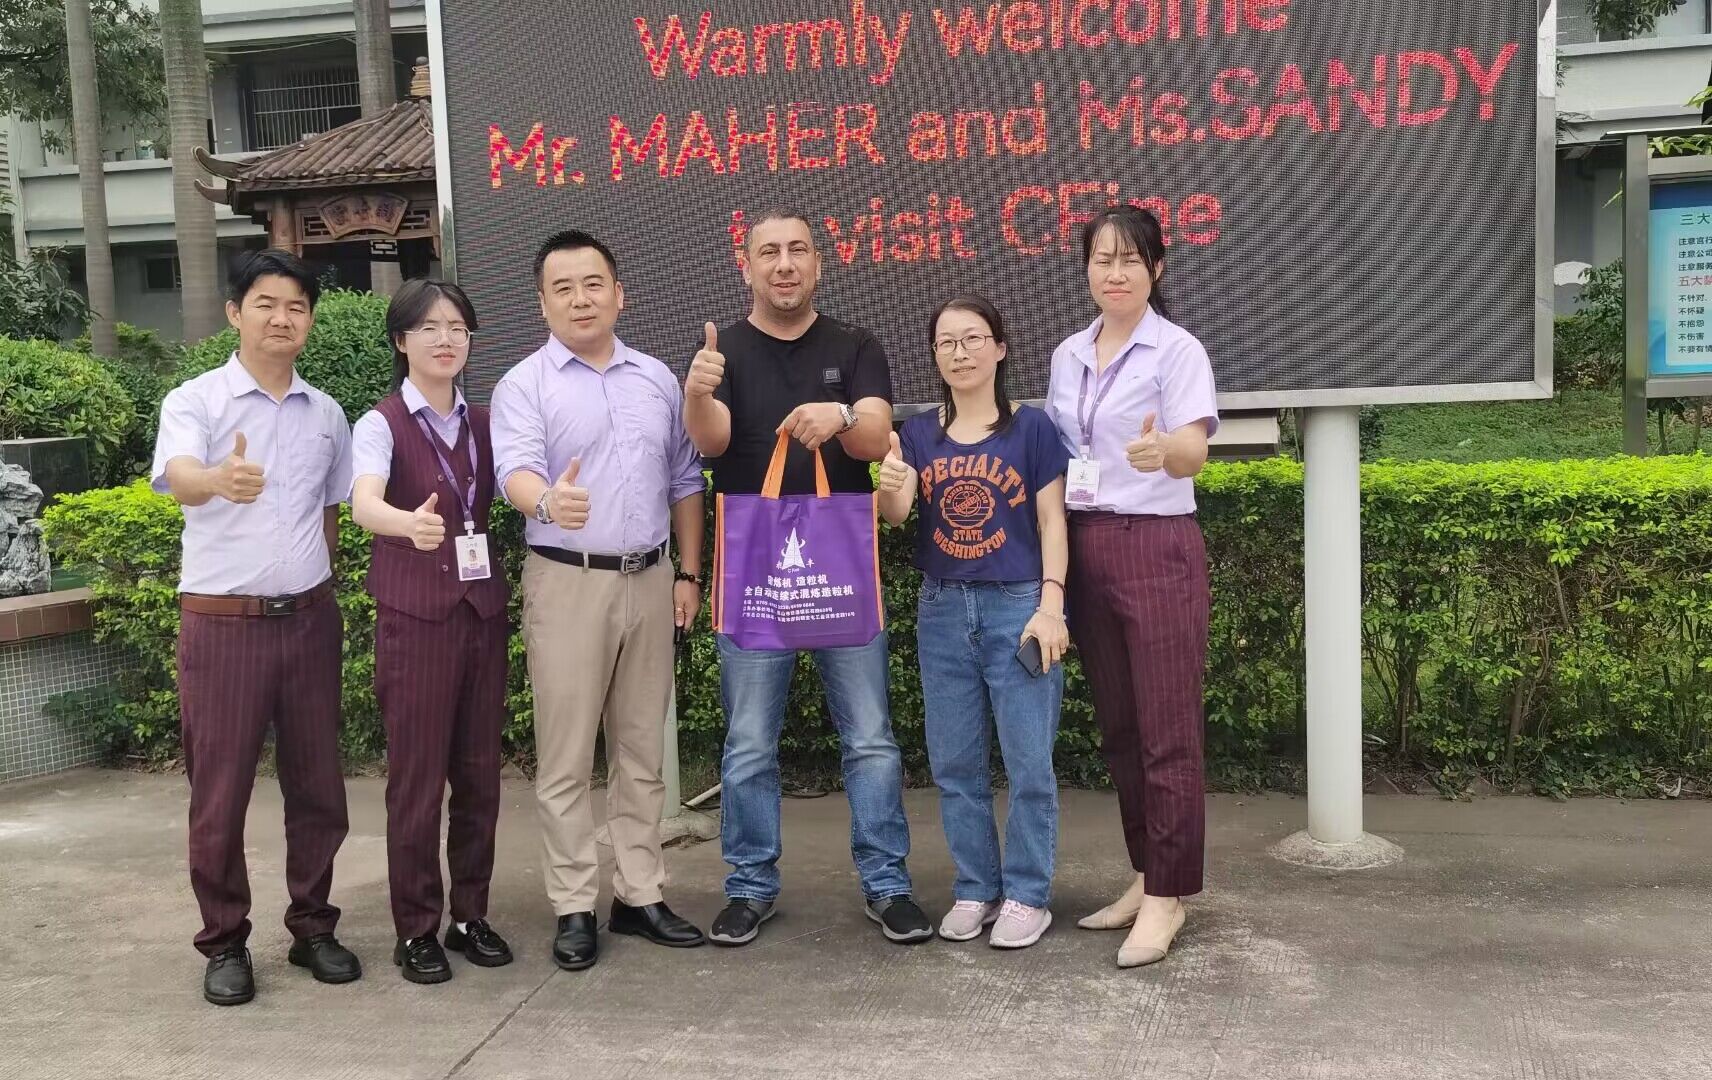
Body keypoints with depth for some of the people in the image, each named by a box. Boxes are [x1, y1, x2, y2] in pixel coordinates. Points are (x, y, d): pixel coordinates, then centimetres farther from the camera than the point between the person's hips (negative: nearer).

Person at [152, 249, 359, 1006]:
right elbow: (178, 480, -26)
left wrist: (318, 585, 13)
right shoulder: (194, 401, -6)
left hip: (310, 619, 4)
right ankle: (224, 943, 18)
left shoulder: (326, 414, 9)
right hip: (222, 622, -4)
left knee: (317, 785, 9)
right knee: (219, 792, 3)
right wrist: (222, 480, -48)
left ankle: (313, 928, 24)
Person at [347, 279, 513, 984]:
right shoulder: (382, 424, -7)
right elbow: (363, 503, -26)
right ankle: (416, 930, 13)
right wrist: (410, 524, -46)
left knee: (479, 772, 9)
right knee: (417, 777, 0)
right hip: (414, 615, -5)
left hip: (482, 610, 5)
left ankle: (471, 915, 22)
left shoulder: (482, 423, 11)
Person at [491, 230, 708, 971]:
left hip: (649, 580, 4)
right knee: (567, 757, 1)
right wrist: (547, 500, -44)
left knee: (643, 751, 11)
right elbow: (517, 469, -21)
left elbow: (685, 482, 14)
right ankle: (574, 908, 11)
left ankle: (639, 895, 21)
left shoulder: (658, 379, 10)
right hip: (568, 582, -4)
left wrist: (689, 573, 8)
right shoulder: (524, 385, -4)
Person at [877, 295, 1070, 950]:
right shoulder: (918, 432, 7)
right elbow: (895, 515, -5)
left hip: (1019, 607, -3)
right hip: (942, 611, 3)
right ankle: (975, 889, 23)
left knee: (1028, 762, -1)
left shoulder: (1031, 428, -1)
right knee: (954, 764, 9)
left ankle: (1027, 895, 13)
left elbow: (1052, 522, -2)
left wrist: (1051, 605, -12)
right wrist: (890, 488, -28)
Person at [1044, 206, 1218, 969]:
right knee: (1118, 728, 12)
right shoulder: (1067, 356, 11)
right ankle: (1146, 877, 25)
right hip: (1085, 549, 6)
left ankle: (1168, 897, 8)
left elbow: (1194, 450, -22)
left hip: (1157, 549, -6)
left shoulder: (1178, 350, -8)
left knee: (1166, 731, -2)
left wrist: (1162, 452, -45)